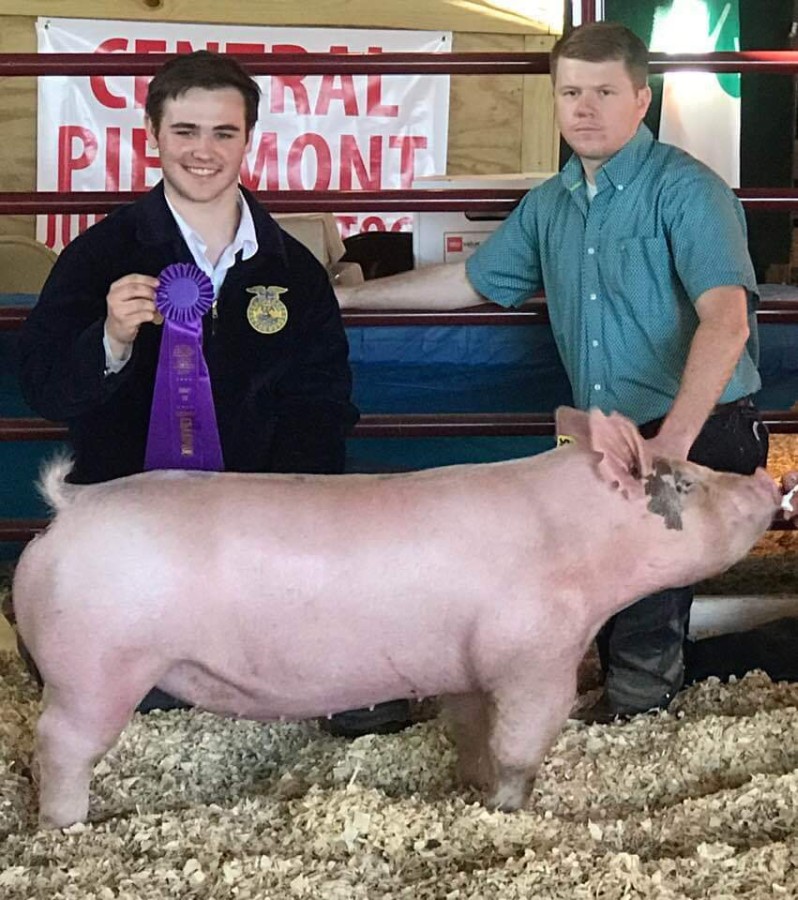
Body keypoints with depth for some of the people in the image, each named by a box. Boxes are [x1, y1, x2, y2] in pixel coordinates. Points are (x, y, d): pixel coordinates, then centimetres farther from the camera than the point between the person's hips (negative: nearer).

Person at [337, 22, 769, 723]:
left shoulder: (685, 190, -12)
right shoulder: (550, 205, 13)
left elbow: (726, 321, -25)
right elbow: (469, 282, 28)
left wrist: (669, 445, -34)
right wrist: (346, 296, 27)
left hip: (698, 435, -7)